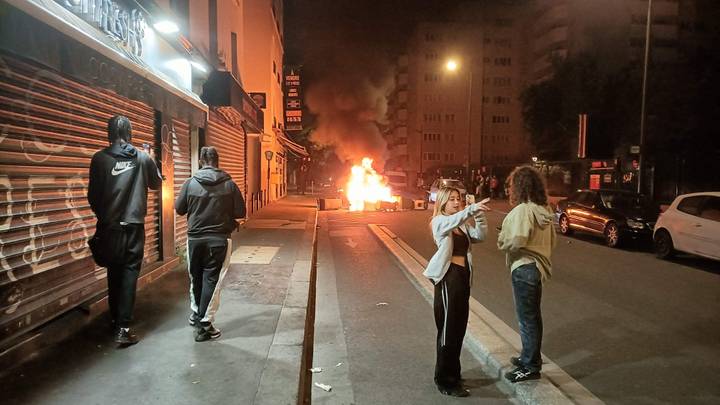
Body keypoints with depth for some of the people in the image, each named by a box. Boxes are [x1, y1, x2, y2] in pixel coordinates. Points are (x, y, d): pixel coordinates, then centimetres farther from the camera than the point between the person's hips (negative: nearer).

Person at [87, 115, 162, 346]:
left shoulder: (100, 158, -5)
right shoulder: (143, 158, -3)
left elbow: (93, 195, -2)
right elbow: (156, 183, 13)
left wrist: (101, 214, 17)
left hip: (109, 227, 1)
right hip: (134, 226, -1)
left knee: (114, 274, 16)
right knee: (129, 274, 2)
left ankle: (115, 321, 27)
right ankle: (123, 328, -4)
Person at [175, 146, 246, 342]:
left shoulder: (190, 183, -6)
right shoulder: (229, 184, -9)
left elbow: (179, 209, 3)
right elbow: (240, 212, -5)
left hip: (195, 238, 2)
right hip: (219, 239, -2)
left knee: (196, 278, 20)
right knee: (212, 280, 4)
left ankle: (196, 313, 38)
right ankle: (204, 324, 5)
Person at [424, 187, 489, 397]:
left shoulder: (463, 224, 16)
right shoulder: (439, 221, -6)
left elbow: (480, 236, 1)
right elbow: (452, 221, -29)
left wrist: (479, 215, -12)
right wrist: (472, 209, -44)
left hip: (463, 275, 8)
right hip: (448, 277, -8)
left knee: (459, 327, 14)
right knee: (448, 329, -4)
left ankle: (451, 374, 29)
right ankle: (446, 381, 5)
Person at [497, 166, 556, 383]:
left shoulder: (523, 210, -19)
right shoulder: (544, 210, 9)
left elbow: (516, 241, -27)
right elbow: (551, 241, 15)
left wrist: (501, 241, -9)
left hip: (524, 268, -9)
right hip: (539, 265, 9)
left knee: (527, 318, 0)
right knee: (533, 316, 20)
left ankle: (530, 367, 10)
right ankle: (530, 356, 35)